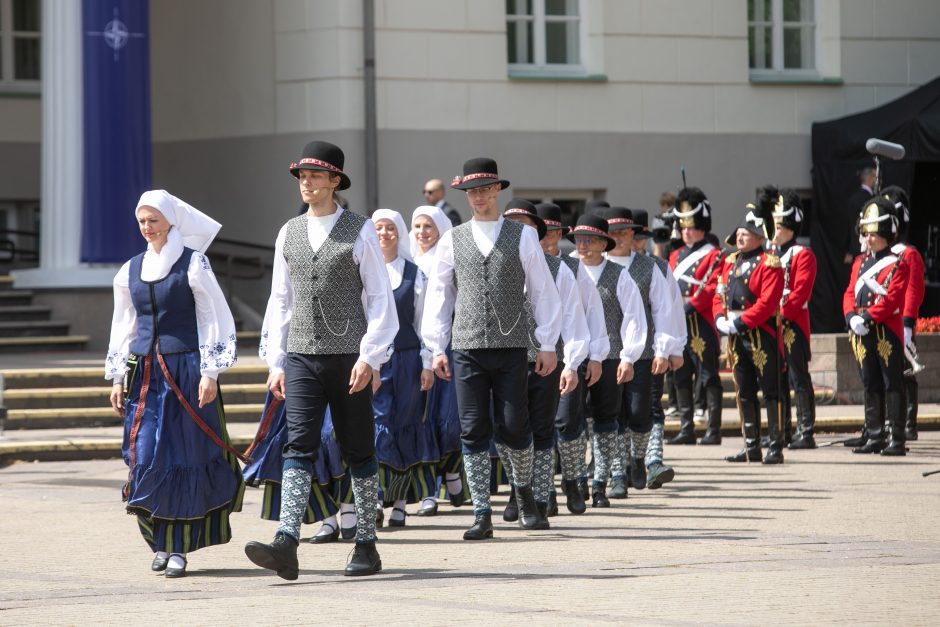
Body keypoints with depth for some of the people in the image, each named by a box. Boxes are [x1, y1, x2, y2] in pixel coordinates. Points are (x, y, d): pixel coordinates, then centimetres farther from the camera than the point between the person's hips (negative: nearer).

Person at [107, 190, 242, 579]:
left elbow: (214, 320, -5)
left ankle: (179, 547, 0)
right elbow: (123, 327, 17)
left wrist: (210, 374, -11)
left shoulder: (192, 264, -4)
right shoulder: (132, 270, 11)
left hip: (185, 369, -4)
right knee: (144, 457, -1)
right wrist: (118, 378, 12)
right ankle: (160, 541, 11)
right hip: (144, 372, 5)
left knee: (185, 458, -3)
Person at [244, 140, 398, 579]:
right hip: (301, 357, 3)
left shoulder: (360, 232, -1)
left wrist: (369, 357, -12)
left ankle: (366, 546, 13)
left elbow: (379, 298, -3)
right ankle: (286, 545, -20)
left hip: (348, 358, -3)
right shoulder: (288, 234, 11)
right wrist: (275, 363, 8)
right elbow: (280, 301, 14)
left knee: (358, 452, 5)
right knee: (299, 447, -9)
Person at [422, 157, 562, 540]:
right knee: (473, 432, -2)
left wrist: (548, 344, 2)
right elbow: (439, 293, 12)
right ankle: (482, 515, 2)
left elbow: (541, 290, 6)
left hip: (511, 348, -1)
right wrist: (436, 347, 6)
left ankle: (523, 488, 26)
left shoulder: (523, 237, 5)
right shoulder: (452, 240, 9)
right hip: (467, 348, 1)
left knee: (513, 428, -3)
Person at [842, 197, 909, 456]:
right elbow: (850, 294, 10)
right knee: (871, 386, 10)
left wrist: (867, 317, -22)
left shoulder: (897, 264, -6)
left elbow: (892, 298, -16)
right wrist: (852, 317, -9)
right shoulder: (860, 263, 16)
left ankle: (897, 440, -4)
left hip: (887, 333, -7)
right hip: (863, 336, 7)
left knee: (892, 386, -4)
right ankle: (874, 438, 15)